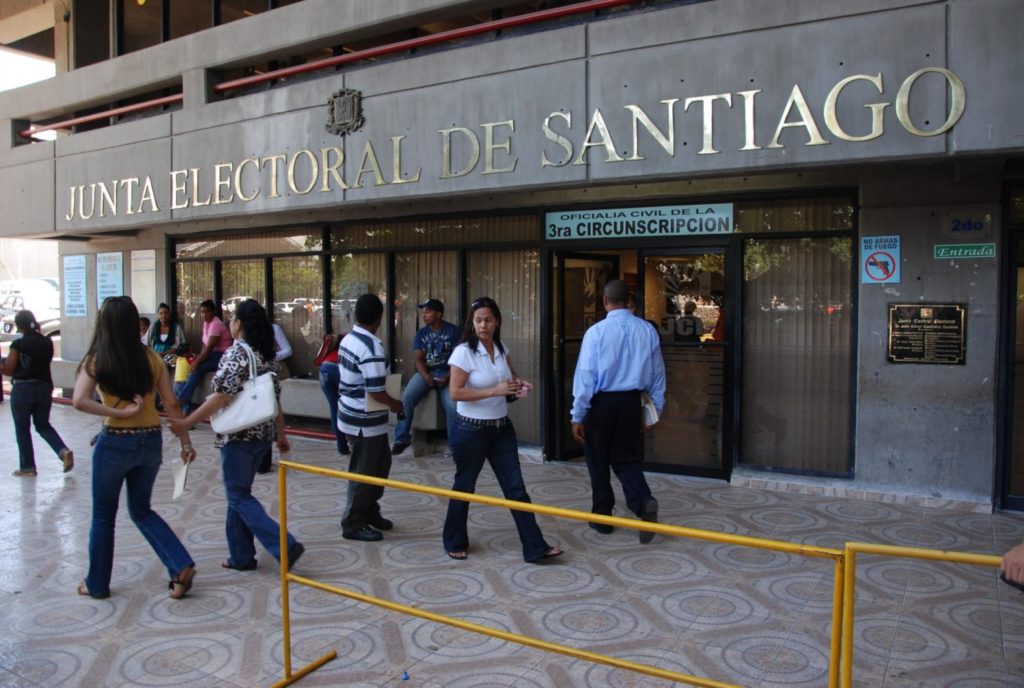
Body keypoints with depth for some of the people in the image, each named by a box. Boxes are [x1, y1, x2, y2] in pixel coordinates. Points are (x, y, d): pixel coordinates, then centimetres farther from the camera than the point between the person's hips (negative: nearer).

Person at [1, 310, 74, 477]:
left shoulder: (18, 344, -11)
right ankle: (64, 451, -3)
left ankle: (27, 467, 15)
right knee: (43, 425, 18)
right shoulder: (47, 342, 1)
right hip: (44, 387, 4)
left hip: (22, 389, -4)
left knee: (22, 429, 10)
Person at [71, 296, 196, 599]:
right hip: (151, 441, 4)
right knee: (141, 510, 21)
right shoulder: (151, 359, -1)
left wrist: (120, 412, -17)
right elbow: (172, 406, -1)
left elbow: (79, 401, -23)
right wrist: (185, 442, 5)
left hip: (115, 443, -3)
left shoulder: (96, 360, -8)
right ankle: (181, 566, 7)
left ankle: (97, 584, 30)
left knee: (103, 516, 16)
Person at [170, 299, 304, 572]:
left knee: (239, 496, 0)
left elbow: (221, 397, -20)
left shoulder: (236, 353, -14)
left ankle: (285, 546, -10)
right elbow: (275, 398, 12)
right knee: (239, 492, 17)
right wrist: (281, 434, 17)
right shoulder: (267, 354, 9)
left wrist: (186, 422, -13)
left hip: (238, 435, -8)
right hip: (263, 434, 8)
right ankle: (241, 556, 22)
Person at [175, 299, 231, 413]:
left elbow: (209, 348, -22)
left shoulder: (216, 324, -17)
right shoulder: (206, 323, 11)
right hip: (212, 355, 9)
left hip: (221, 356, -9)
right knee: (192, 366, -11)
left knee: (198, 369, -25)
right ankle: (184, 401, -13)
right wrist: (198, 358, -6)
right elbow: (205, 345, 10)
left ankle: (181, 399, -18)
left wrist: (197, 362, -22)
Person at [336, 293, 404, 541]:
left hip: (351, 414, 9)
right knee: (364, 473, 5)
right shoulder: (372, 346, -23)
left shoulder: (348, 339, 5)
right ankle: (353, 524, 18)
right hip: (365, 421, -9)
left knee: (380, 464, 21)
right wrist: (396, 405, -6)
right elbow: (376, 391, -24)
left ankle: (370, 511, 34)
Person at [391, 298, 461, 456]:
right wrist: (426, 377, -18)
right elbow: (419, 359, 1)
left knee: (452, 405, -27)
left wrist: (448, 377, -20)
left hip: (447, 373, -3)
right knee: (406, 398, -22)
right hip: (426, 373, 3)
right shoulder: (421, 333, 7)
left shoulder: (453, 331, -3)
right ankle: (402, 439, -9)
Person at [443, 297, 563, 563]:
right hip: (471, 429, -5)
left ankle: (535, 547, 6)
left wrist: (519, 384, -2)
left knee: (515, 486, 3)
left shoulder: (501, 349, 4)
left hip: (502, 427, 6)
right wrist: (495, 391, -26)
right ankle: (455, 543, 29)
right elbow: (455, 393, -20)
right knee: (464, 486, 10)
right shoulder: (464, 352, -15)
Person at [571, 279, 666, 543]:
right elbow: (658, 375, 7)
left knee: (598, 461, 12)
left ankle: (602, 518, 23)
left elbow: (585, 376, -11)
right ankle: (644, 502, -12)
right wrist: (654, 411, 17)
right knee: (627, 459, 14)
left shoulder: (596, 332, -12)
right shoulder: (647, 331, 0)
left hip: (601, 402, -3)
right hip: (631, 402, 3)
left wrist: (578, 416, -3)